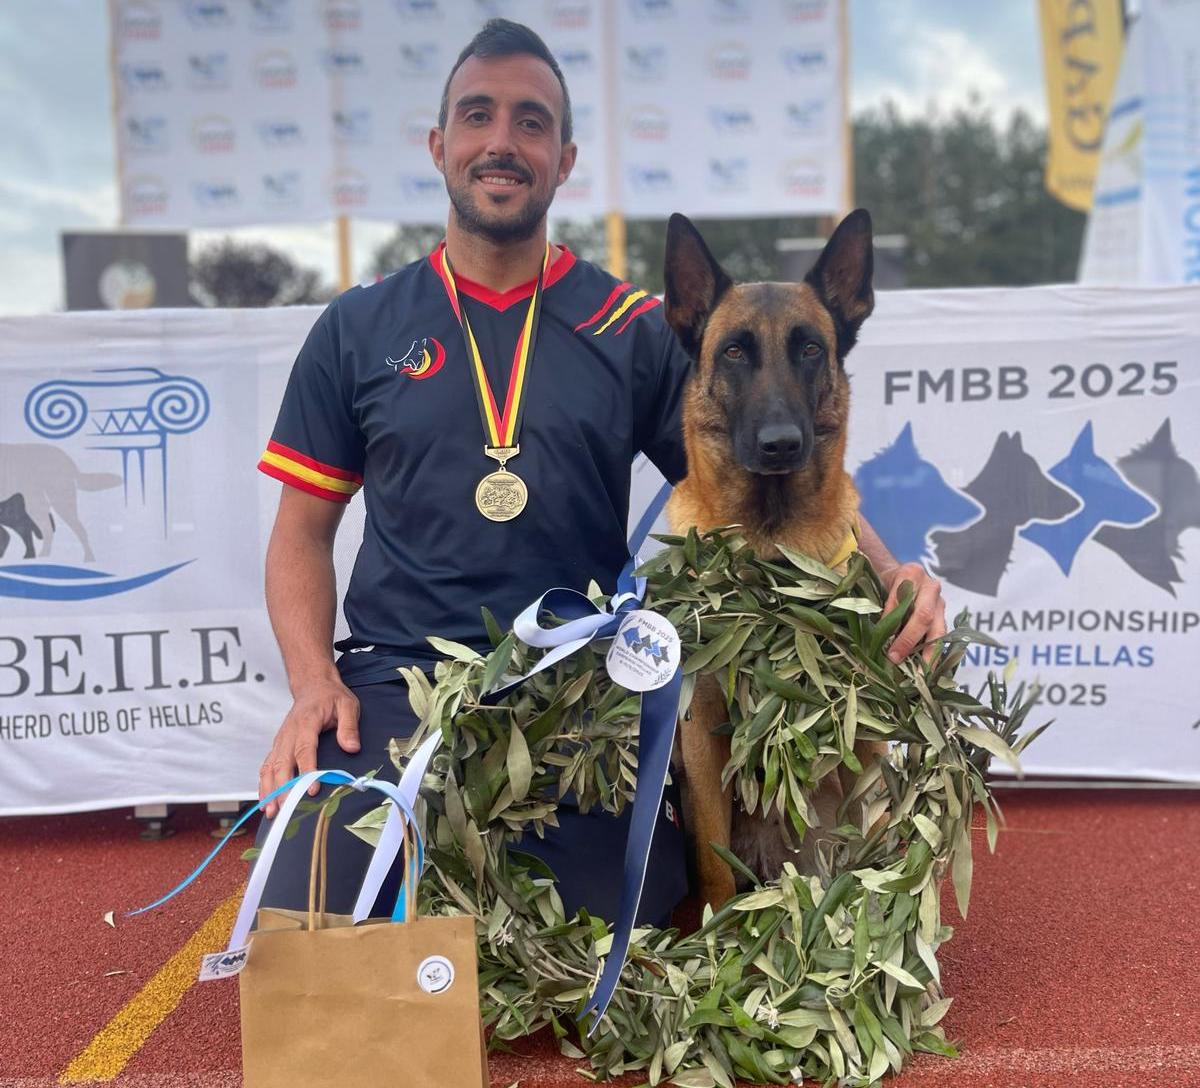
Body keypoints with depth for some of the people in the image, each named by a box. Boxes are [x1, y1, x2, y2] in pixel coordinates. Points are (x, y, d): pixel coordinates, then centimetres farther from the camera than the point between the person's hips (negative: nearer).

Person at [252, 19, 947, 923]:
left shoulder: (633, 329, 6)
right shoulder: (359, 330, 8)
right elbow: (305, 531, 11)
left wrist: (885, 574, -14)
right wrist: (315, 680, -6)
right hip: (394, 686, 1)